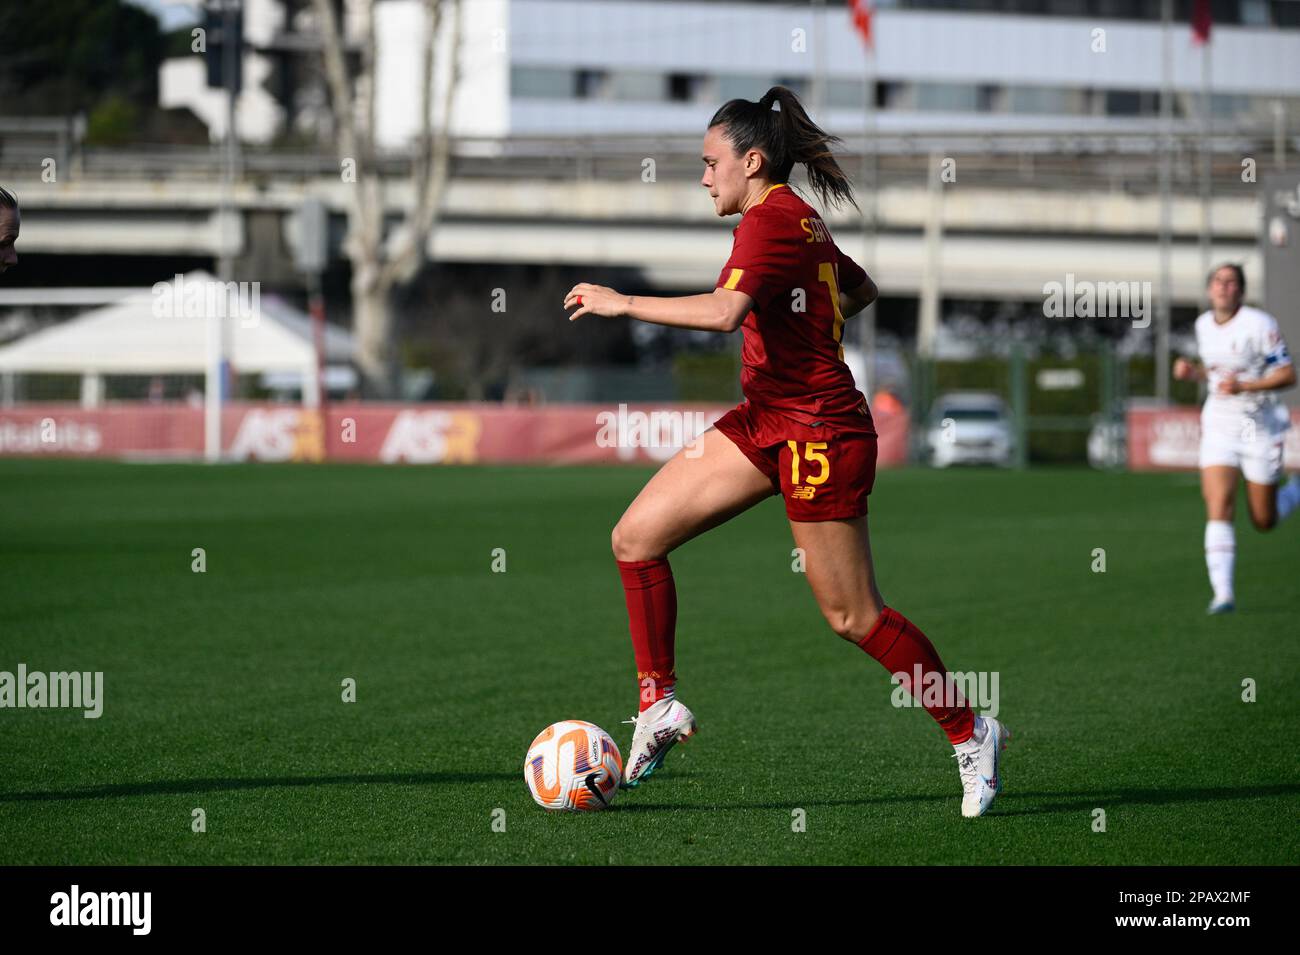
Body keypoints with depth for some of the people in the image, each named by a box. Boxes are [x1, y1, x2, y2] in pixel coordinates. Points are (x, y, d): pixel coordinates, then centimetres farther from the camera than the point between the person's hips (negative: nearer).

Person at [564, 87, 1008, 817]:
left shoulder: (770, 220, -16)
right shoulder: (800, 222, 13)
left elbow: (724, 310, -32)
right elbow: (863, 290, 29)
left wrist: (623, 303, -25)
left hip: (818, 429, -10)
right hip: (769, 420, 10)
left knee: (853, 615, -2)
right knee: (636, 538, 1)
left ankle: (970, 733, 13)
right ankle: (661, 707, 7)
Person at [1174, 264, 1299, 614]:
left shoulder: (1258, 325, -14)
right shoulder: (1203, 324, 5)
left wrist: (1244, 386, -26)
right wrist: (1192, 371, 1)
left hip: (1260, 426, -4)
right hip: (1219, 426, 4)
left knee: (1264, 521, 6)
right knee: (1218, 507, -15)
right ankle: (1223, 593, -18)